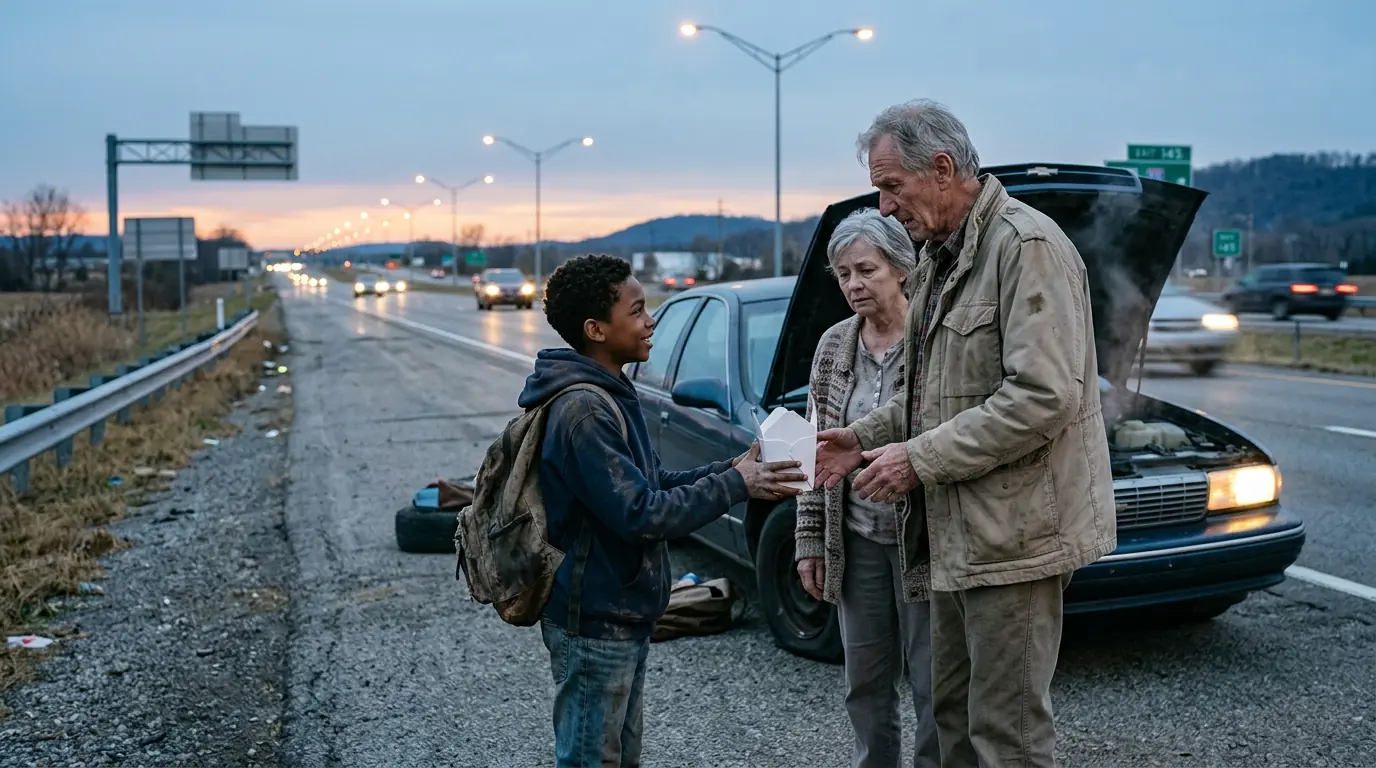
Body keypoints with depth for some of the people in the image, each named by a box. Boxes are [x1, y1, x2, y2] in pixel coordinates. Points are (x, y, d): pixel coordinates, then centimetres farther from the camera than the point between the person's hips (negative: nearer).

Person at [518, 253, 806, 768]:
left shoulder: (610, 396, 8)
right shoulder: (582, 411, -23)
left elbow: (652, 486, 13)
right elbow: (642, 515, -26)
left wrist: (733, 469, 2)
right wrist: (734, 486, -18)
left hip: (621, 617, 10)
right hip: (594, 626, -10)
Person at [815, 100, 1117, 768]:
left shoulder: (1027, 246, -16)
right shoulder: (937, 256, 15)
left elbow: (1042, 396, -24)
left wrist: (919, 458, -19)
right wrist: (866, 436, 7)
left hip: (1014, 530, -10)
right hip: (957, 529, 10)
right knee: (954, 713, 18)